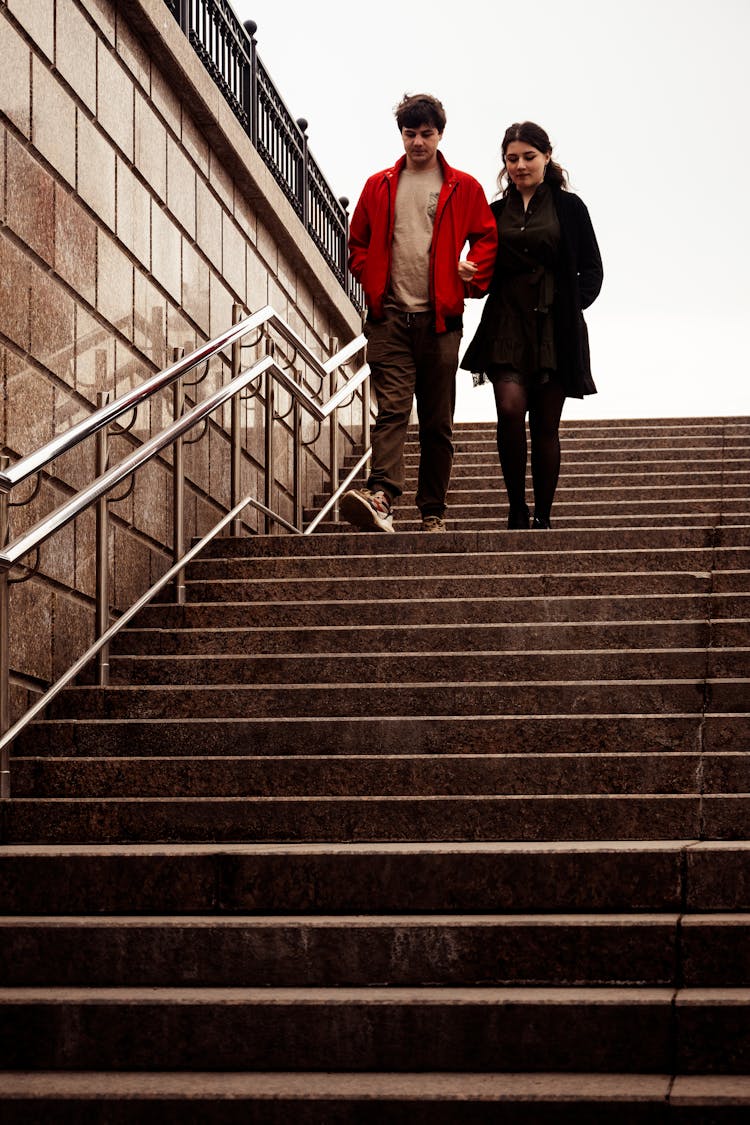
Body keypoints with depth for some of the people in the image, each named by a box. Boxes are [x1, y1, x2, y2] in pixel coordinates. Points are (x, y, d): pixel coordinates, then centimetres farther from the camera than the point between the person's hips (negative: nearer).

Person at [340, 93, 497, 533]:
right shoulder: (379, 187, 12)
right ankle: (382, 497, -28)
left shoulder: (464, 188, 7)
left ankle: (434, 512, 9)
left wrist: (471, 277, -4)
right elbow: (358, 243, 18)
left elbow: (487, 239, 10)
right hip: (390, 318, 0)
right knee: (392, 409, -14)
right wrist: (371, 282, 3)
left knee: (438, 422, 5)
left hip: (440, 318, 0)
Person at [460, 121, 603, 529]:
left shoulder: (568, 207, 7)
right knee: (511, 409, -18)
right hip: (507, 327, 1)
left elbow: (591, 271, 8)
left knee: (545, 425, 2)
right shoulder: (495, 213, 12)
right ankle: (516, 507, -6)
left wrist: (569, 307, -4)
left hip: (555, 328, -1)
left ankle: (542, 517, 9)